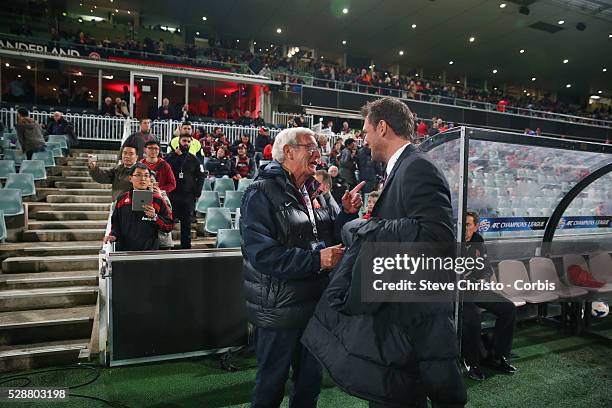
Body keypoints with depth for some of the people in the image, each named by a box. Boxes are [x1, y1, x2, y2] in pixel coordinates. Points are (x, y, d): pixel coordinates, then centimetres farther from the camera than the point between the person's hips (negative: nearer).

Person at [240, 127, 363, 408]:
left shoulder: (314, 192, 10)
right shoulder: (261, 194, -13)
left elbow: (331, 238, 12)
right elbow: (261, 253, -24)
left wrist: (348, 213, -4)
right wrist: (316, 260, -27)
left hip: (315, 305, 7)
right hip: (279, 311, -7)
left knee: (310, 381, 21)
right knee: (271, 385, 11)